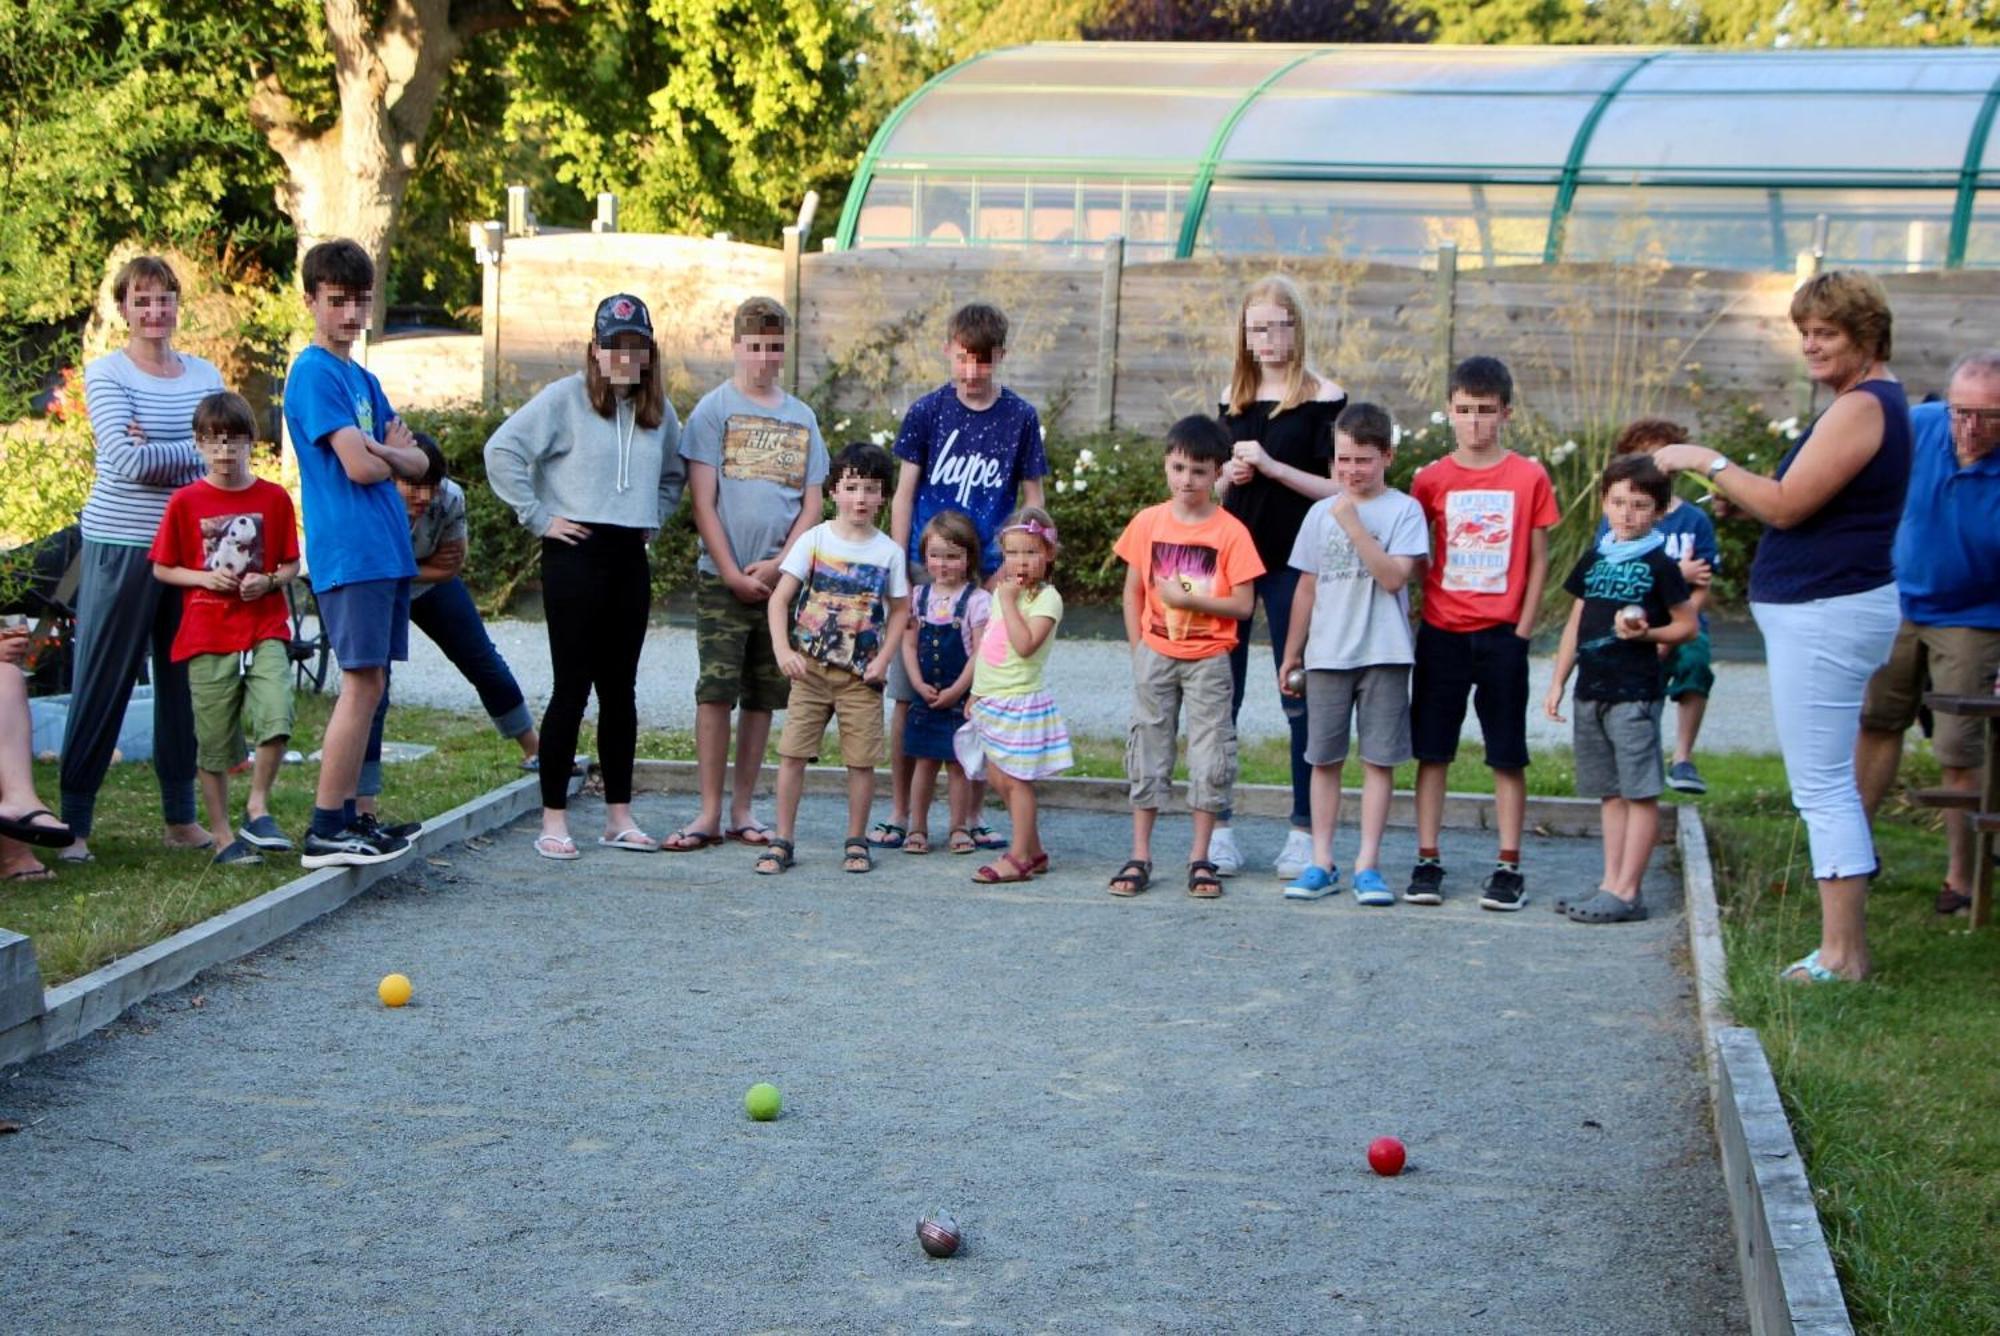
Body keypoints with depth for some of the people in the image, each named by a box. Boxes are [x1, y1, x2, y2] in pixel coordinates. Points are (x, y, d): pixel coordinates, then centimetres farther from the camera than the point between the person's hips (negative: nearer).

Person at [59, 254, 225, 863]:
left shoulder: (205, 376, 9)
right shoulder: (106, 374, -3)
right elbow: (126, 459, -15)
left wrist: (157, 453, -13)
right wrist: (193, 452, -7)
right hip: (120, 545, -4)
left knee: (185, 681, 9)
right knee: (102, 685, -1)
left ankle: (181, 816, 18)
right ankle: (73, 821, 6)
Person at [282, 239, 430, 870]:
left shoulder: (362, 378, 19)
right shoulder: (315, 373, -9)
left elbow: (417, 463, 12)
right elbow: (359, 467, -17)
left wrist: (387, 452, -8)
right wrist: (395, 452, 3)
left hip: (386, 551, 9)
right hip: (350, 552, -9)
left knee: (369, 686, 10)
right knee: (363, 683, -11)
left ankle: (349, 815, 15)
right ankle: (325, 831, -9)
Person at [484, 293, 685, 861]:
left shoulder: (659, 411, 12)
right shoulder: (564, 398, -6)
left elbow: (674, 473, 28)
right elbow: (502, 450, -12)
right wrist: (538, 515, -11)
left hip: (631, 559, 6)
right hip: (576, 554, -6)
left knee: (620, 690, 10)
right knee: (572, 688, -3)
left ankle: (619, 816, 17)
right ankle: (554, 819, 4)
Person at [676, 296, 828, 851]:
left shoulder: (801, 418, 12)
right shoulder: (713, 410, 1)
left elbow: (812, 504, 9)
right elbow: (703, 503, -4)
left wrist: (777, 565, -5)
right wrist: (733, 575, -10)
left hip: (782, 578, 3)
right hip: (722, 577, -3)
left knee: (762, 698, 6)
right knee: (716, 692, -7)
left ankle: (742, 809, 13)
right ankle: (710, 813, -2)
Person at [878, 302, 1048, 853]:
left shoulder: (1020, 418, 2)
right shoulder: (927, 412, 2)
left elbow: (1032, 500, 8)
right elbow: (904, 494, 4)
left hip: (990, 576, 0)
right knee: (909, 695, 2)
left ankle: (973, 816, 13)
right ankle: (898, 813, 11)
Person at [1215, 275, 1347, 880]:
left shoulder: (1324, 398, -4)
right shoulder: (1234, 397, 12)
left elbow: (1338, 488, -7)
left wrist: (1272, 467, -16)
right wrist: (1228, 474, -1)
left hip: (1292, 560, -4)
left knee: (1299, 695, 2)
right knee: (1221, 693, 4)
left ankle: (1305, 830, 8)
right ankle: (1217, 825, 11)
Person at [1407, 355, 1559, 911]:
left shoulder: (1528, 477, 0)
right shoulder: (1431, 479, 2)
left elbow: (1538, 560, 2)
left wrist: (1523, 630, -3)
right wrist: (1414, 616, -1)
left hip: (1501, 634, -1)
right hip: (1442, 631, 1)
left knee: (1507, 755, 3)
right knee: (1431, 750, 4)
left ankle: (1508, 866, 8)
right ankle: (1427, 861, 11)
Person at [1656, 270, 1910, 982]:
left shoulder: (1861, 408, -16)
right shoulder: (1878, 401, 17)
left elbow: (1785, 504, -19)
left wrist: (1708, 462, -8)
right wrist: (1732, 491, 9)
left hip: (1826, 615, -11)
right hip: (1827, 610, 11)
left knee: (1821, 785, -8)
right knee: (1830, 785, 14)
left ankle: (1842, 955, -4)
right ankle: (1846, 945, 19)